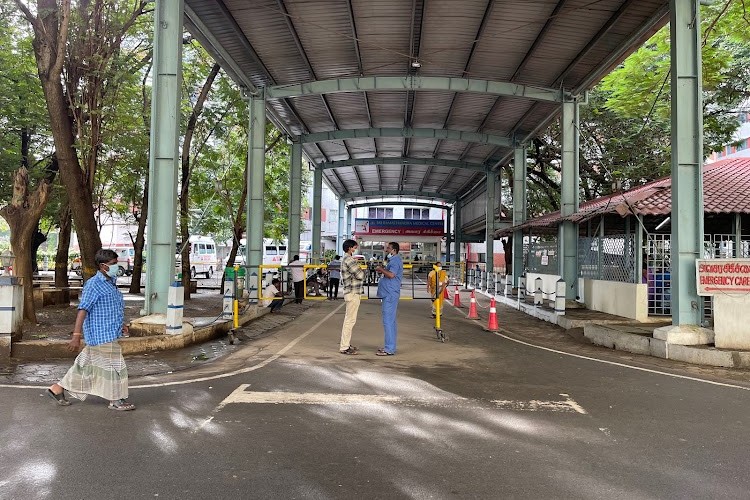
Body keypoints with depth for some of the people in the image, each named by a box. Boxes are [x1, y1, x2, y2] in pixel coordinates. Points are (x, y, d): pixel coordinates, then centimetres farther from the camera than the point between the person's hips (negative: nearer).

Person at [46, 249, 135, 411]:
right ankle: (116, 400, 11)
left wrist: (121, 324, 21)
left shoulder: (110, 282, 14)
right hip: (102, 336, -10)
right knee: (114, 366, -1)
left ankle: (57, 389, 28)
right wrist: (77, 335, -25)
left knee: (86, 364, 17)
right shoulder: (93, 284, -16)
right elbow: (83, 309, -21)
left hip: (109, 334, 10)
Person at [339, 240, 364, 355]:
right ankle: (344, 347, -2)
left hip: (351, 293, 11)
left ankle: (345, 344, 24)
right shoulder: (349, 260, -17)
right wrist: (362, 270, 0)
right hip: (352, 293, -11)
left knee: (349, 319, 16)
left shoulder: (347, 259, 16)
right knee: (350, 320, -6)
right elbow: (360, 275, -19)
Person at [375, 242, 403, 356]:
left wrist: (381, 269, -12)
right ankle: (390, 346, 22)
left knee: (388, 321, -10)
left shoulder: (395, 260, -13)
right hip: (389, 295, 11)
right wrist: (381, 272, 9)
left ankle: (389, 349, -8)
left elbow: (391, 274, -27)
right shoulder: (392, 260, 20)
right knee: (390, 321, 14)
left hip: (390, 295, -11)